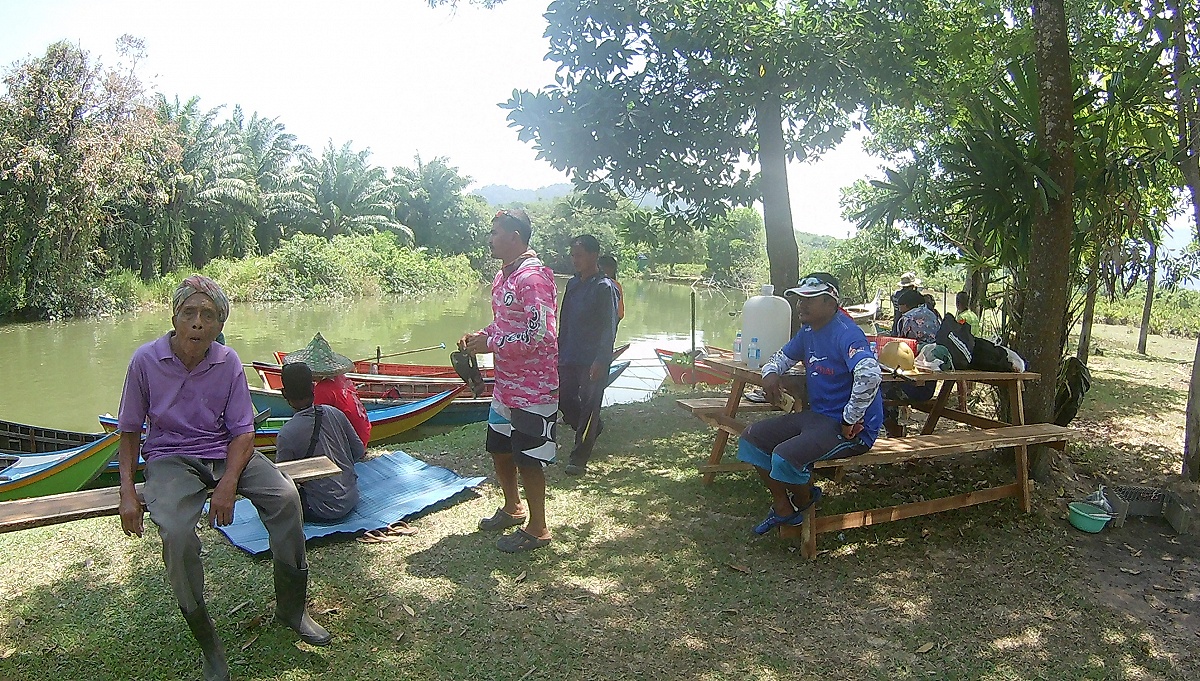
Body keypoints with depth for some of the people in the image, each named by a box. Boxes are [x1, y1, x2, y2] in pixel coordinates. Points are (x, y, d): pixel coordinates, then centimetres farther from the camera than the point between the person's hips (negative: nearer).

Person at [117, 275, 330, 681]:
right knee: (176, 532, -31)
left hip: (224, 452, 2)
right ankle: (206, 642, -11)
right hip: (169, 458, -2)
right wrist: (127, 494, -9)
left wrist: (228, 485, -20)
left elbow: (242, 432, -4)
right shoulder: (146, 360, -9)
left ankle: (290, 608, -4)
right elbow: (130, 431, 1)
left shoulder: (228, 362, -6)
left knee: (285, 497, -23)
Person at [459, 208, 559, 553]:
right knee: (499, 449, 21)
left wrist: (489, 344, -19)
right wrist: (480, 335, 4)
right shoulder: (503, 276, 11)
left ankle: (537, 528, 18)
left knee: (528, 459, 2)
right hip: (506, 383, 10)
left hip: (533, 387, -10)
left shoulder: (533, 277, -20)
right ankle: (513, 508, 42)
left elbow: (539, 335, -27)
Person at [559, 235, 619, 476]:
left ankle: (579, 459, 7)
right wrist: (560, 352, 15)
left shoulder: (605, 287, -11)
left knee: (588, 406, -2)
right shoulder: (573, 284, 11)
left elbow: (609, 328, -15)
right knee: (564, 398, 10)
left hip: (592, 360, -7)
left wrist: (600, 361, -20)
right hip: (569, 357, 7)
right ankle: (592, 429, 36)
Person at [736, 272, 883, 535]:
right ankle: (782, 508, 13)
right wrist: (771, 372, 1)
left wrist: (850, 421, -29)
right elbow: (784, 356, 25)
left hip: (851, 428, -10)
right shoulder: (808, 331, 9)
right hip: (816, 415, 10)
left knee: (785, 457, -29)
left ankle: (803, 503, 4)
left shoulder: (845, 334, -21)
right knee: (751, 439, 5)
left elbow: (870, 375, -38)